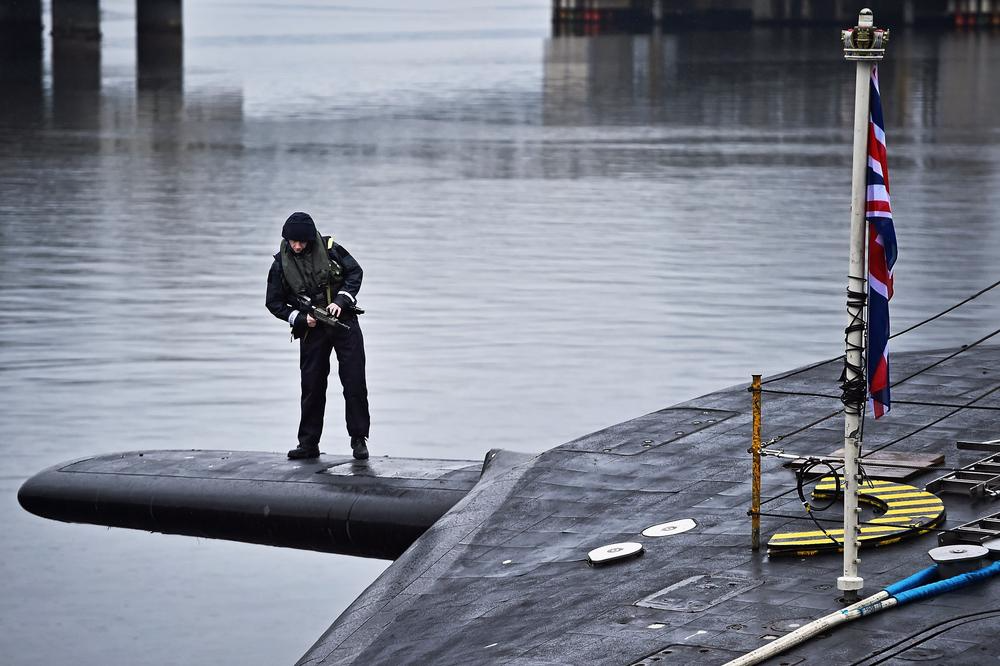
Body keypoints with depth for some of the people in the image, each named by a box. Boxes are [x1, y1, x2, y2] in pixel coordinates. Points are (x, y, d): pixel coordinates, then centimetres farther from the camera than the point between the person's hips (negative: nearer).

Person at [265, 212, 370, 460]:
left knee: (354, 382, -3)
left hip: (344, 321, -1)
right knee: (312, 386, 2)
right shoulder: (281, 264, -4)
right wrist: (300, 318, -13)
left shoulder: (329, 248, -7)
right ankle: (308, 443, 10)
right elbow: (274, 303, 1)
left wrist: (341, 300, -13)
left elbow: (355, 272, 1)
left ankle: (359, 440, 5)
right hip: (312, 328, 1)